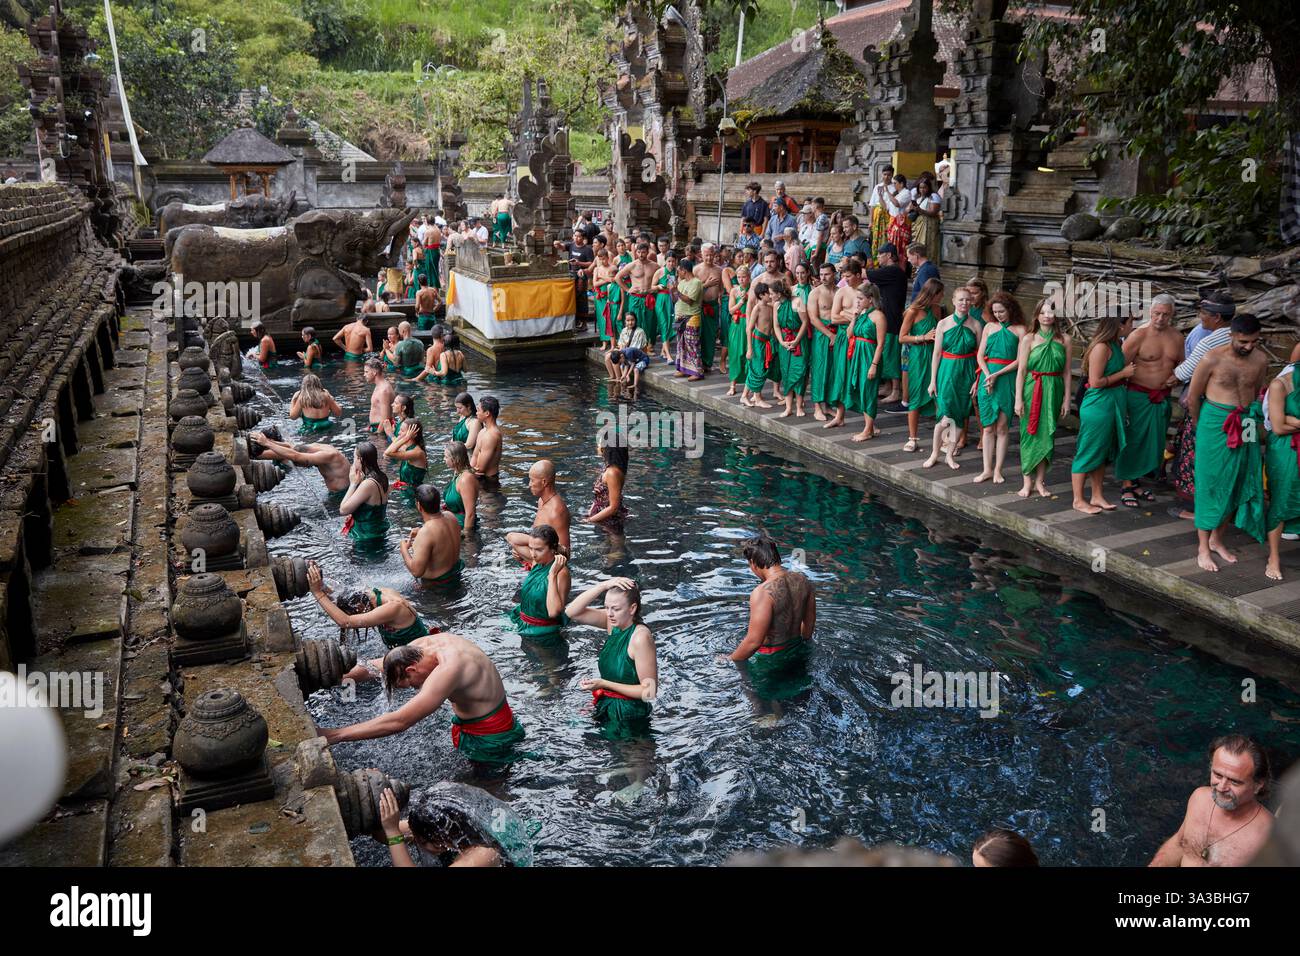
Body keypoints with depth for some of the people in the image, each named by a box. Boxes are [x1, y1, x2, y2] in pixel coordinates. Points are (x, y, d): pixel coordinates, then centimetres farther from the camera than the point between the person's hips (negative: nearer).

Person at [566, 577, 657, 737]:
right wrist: (604, 585, -20)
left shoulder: (641, 637, -24)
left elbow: (649, 691, -21)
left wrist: (604, 684, -22)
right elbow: (571, 613, -9)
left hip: (629, 717, -7)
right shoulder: (614, 622, -4)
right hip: (606, 707, 7)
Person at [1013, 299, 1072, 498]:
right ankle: (1027, 481, 9)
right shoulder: (1029, 339, -1)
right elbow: (1021, 371, -2)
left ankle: (1040, 480, 14)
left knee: (1047, 435, 5)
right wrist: (1018, 399, -7)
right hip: (1032, 390, -1)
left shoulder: (1064, 340, 3)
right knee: (1029, 435, 1)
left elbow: (1067, 372, 5)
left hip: (1053, 391, 1)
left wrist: (1067, 399, 3)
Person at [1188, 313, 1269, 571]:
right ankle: (1203, 547, 8)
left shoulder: (1261, 360, 0)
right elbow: (1193, 397, -2)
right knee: (1211, 485, 0)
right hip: (1216, 424, -4)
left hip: (1246, 428, 4)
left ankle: (1217, 539, 25)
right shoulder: (1213, 359, -12)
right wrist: (1201, 426, 9)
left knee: (1238, 485, 9)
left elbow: (1258, 394, 15)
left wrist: (1256, 422, 14)